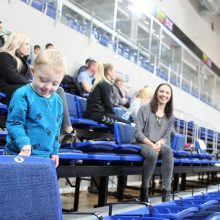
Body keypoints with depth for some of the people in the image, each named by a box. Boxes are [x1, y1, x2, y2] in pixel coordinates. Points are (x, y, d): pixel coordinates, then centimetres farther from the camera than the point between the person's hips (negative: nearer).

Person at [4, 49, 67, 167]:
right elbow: (14, 123, -16)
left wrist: (54, 151, 17)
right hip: (20, 155, -6)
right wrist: (24, 144, -30)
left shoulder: (57, 100, 7)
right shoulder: (23, 95, -14)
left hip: (45, 157, 6)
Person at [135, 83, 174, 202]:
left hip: (160, 145, 3)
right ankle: (144, 189, -19)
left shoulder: (170, 116, 12)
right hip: (143, 143, -3)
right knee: (153, 154, -38)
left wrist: (159, 143, -17)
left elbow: (166, 137, 8)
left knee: (168, 150, -34)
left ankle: (166, 191, -33)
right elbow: (138, 132, -7)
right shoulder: (145, 109, -1)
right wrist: (151, 144, -22)